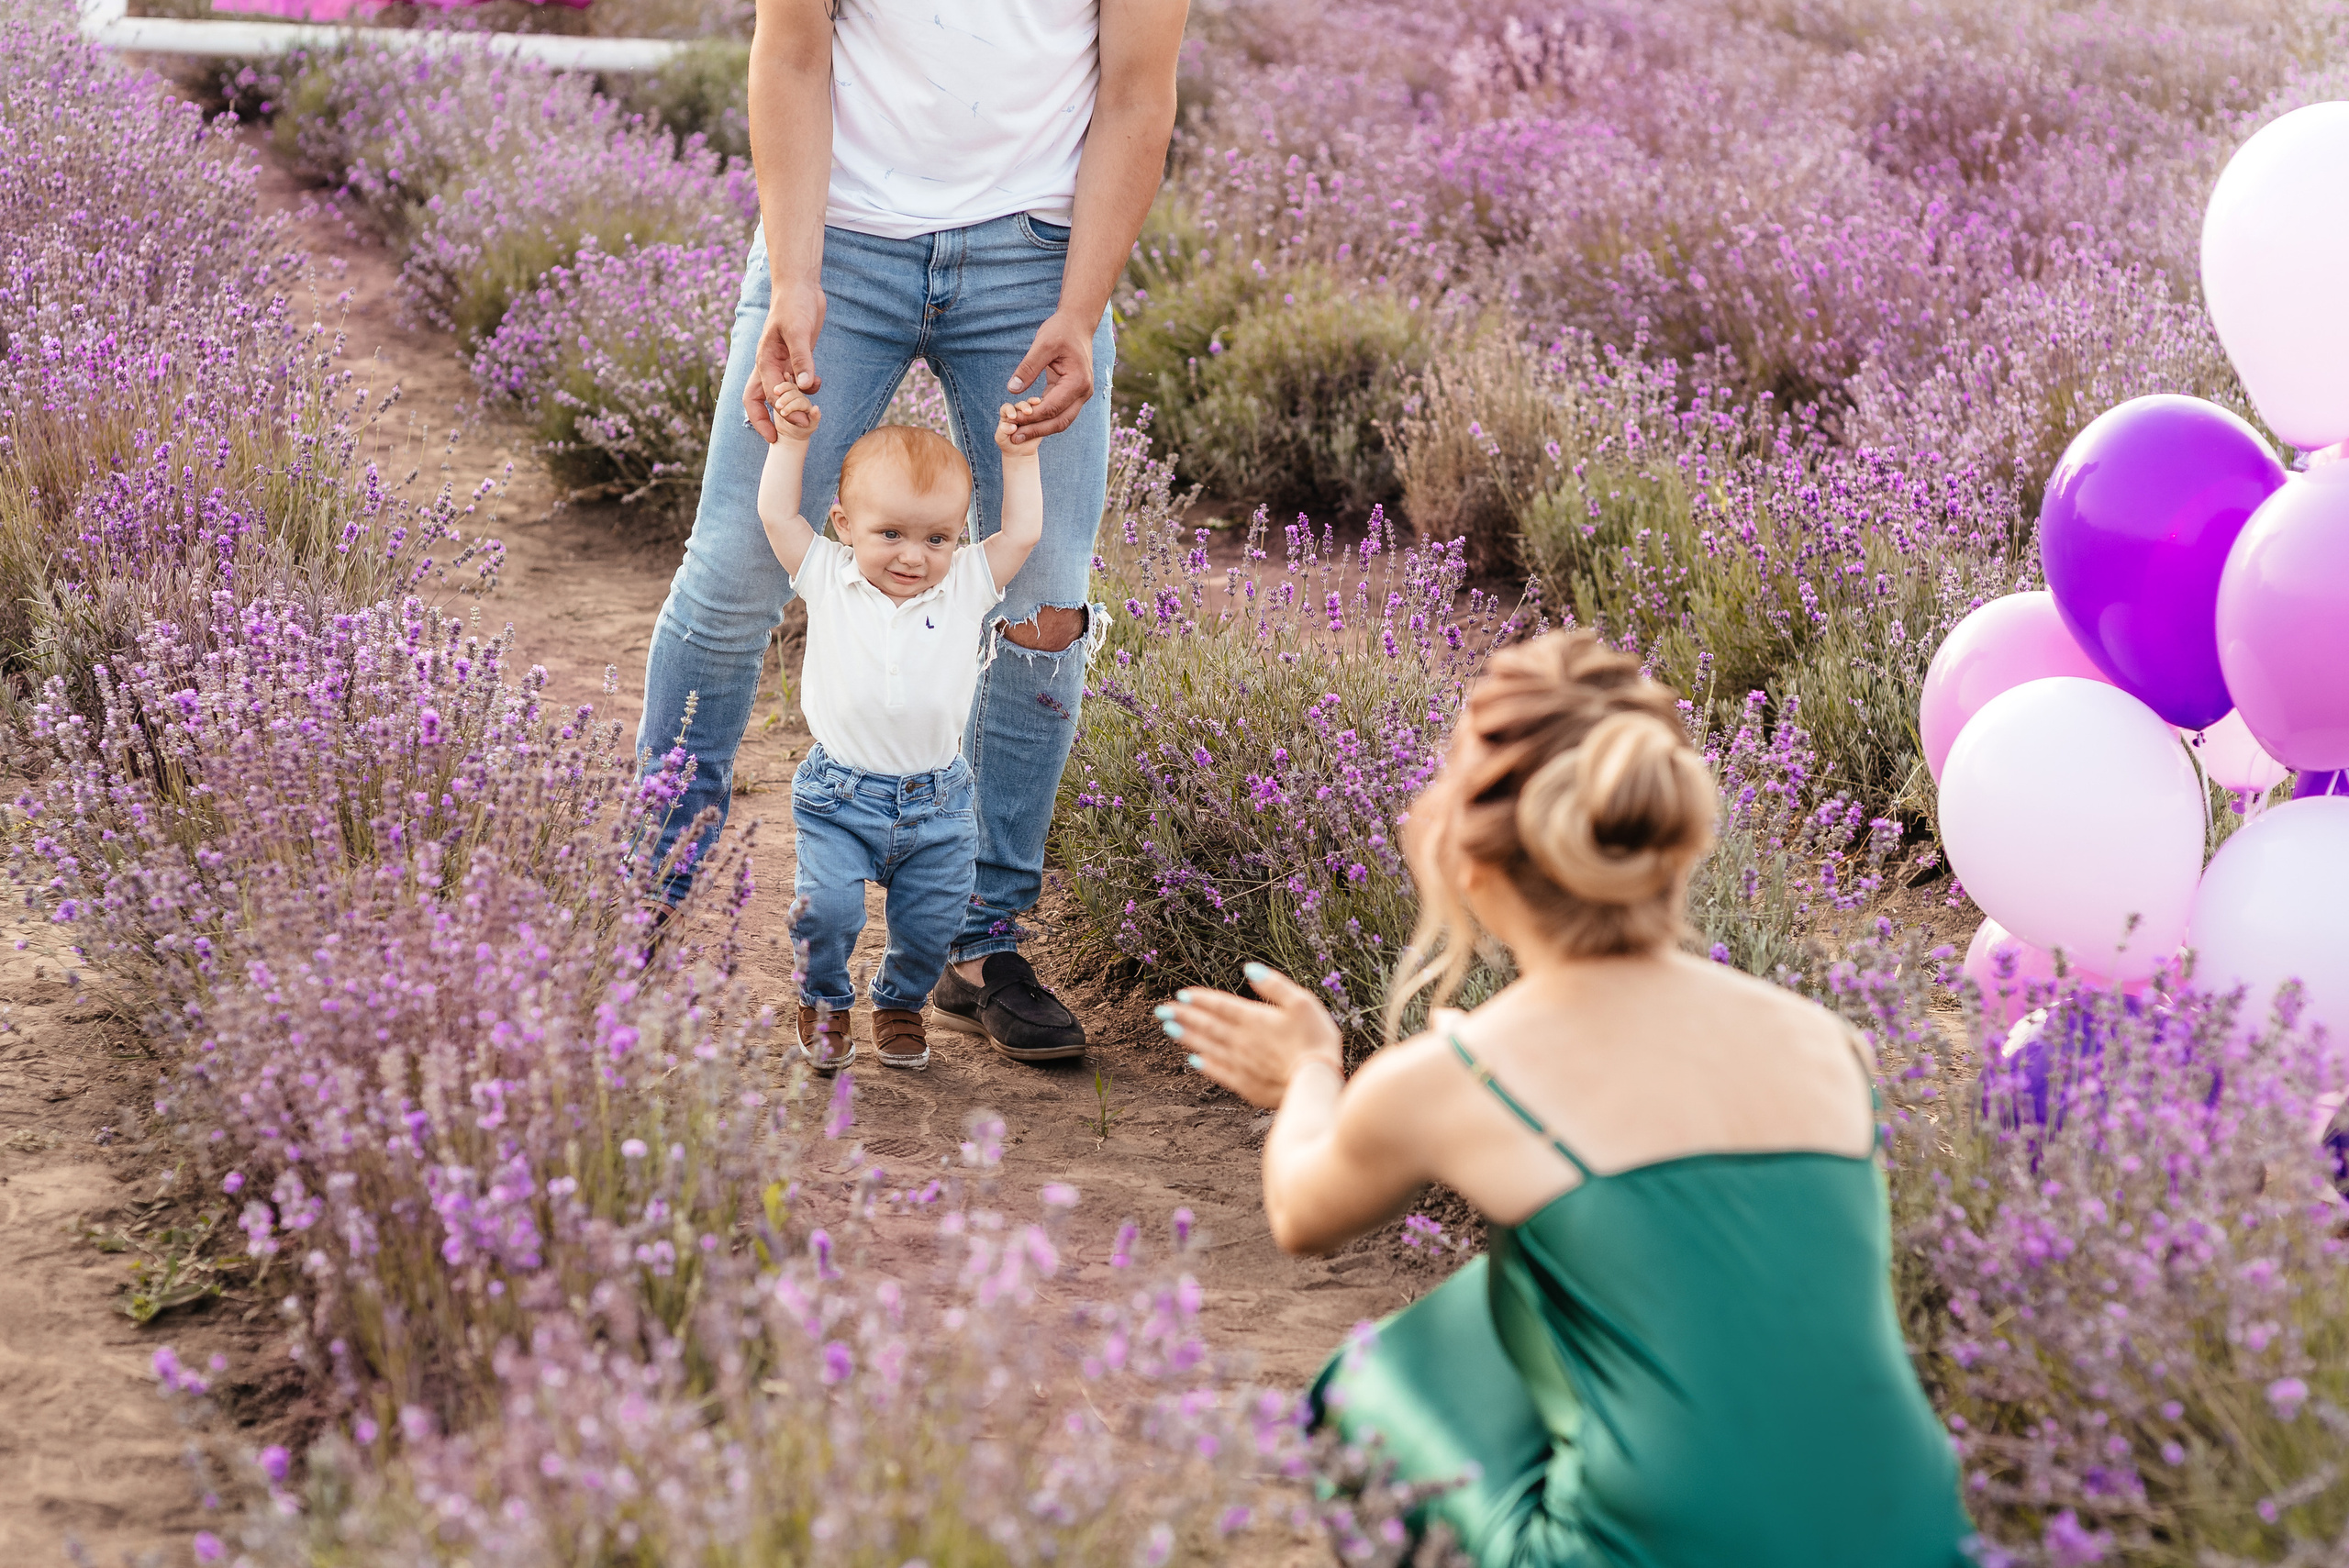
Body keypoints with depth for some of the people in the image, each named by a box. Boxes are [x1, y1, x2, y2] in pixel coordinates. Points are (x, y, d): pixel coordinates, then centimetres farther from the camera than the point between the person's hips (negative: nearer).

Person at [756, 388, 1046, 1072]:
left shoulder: (965, 587, 0)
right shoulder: (828, 579, -2)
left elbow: (1022, 533, 0)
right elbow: (776, 514, -3)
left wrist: (1019, 454, 0)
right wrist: (792, 439, -3)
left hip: (937, 804, 2)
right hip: (838, 797, -1)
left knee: (931, 922, 3)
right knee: (826, 907, -16)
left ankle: (901, 1003, 34)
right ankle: (824, 1002, 14)